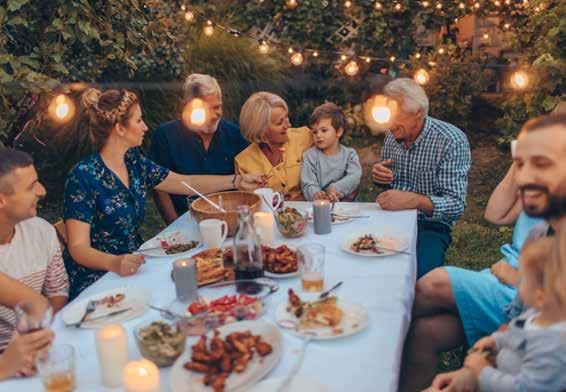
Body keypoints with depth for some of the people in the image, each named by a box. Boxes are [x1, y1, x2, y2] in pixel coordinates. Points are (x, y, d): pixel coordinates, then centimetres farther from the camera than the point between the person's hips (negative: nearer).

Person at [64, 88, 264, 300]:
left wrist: (237, 180, 11)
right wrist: (114, 263, -38)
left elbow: (189, 183, 14)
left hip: (134, 265, 7)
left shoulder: (134, 162, 5)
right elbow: (78, 248, -19)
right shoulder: (83, 176, -16)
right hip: (95, 280, -7)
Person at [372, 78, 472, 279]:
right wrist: (379, 176, -3)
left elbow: (456, 205, -18)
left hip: (430, 225, -5)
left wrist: (413, 200, -34)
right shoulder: (393, 134, 6)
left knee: (415, 272, -33)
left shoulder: (452, 140, -14)